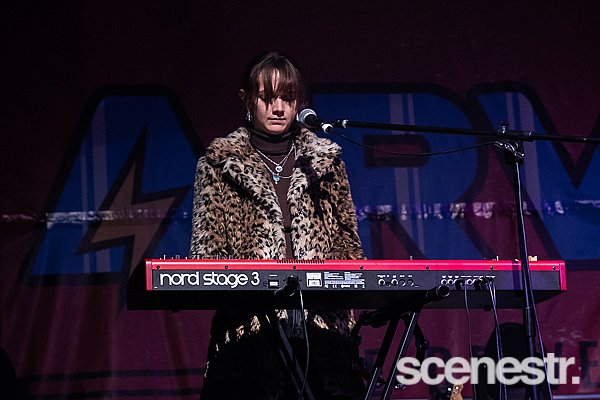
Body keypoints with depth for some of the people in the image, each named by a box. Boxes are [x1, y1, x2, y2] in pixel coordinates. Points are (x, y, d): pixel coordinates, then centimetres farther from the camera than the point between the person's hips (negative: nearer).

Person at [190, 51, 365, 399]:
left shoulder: (325, 159, 18)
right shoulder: (219, 162, 11)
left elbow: (349, 240, 18)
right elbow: (206, 247, 6)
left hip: (322, 325, 2)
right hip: (250, 328, -2)